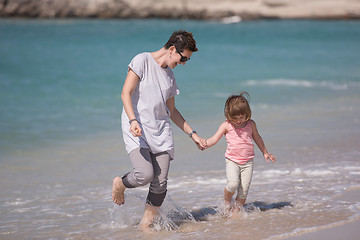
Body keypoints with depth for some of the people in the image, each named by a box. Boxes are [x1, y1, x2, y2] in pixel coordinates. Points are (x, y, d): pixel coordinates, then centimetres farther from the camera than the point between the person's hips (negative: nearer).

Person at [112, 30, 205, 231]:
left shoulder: (170, 75, 17)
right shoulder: (142, 61, -4)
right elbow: (126, 93, -12)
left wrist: (193, 134, 23)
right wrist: (133, 120, -26)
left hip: (161, 131, 6)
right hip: (137, 130, -6)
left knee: (160, 183, -3)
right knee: (145, 174, -21)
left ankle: (146, 225, 10)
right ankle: (120, 184, 12)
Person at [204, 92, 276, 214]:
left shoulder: (250, 124, 4)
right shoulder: (226, 126, -3)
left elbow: (257, 138, 19)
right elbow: (214, 139, -8)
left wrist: (265, 153, 29)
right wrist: (203, 144, -27)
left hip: (248, 161, 2)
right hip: (232, 160, -2)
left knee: (244, 189, -1)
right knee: (233, 184, -22)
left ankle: (237, 209, 14)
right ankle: (226, 202, 6)